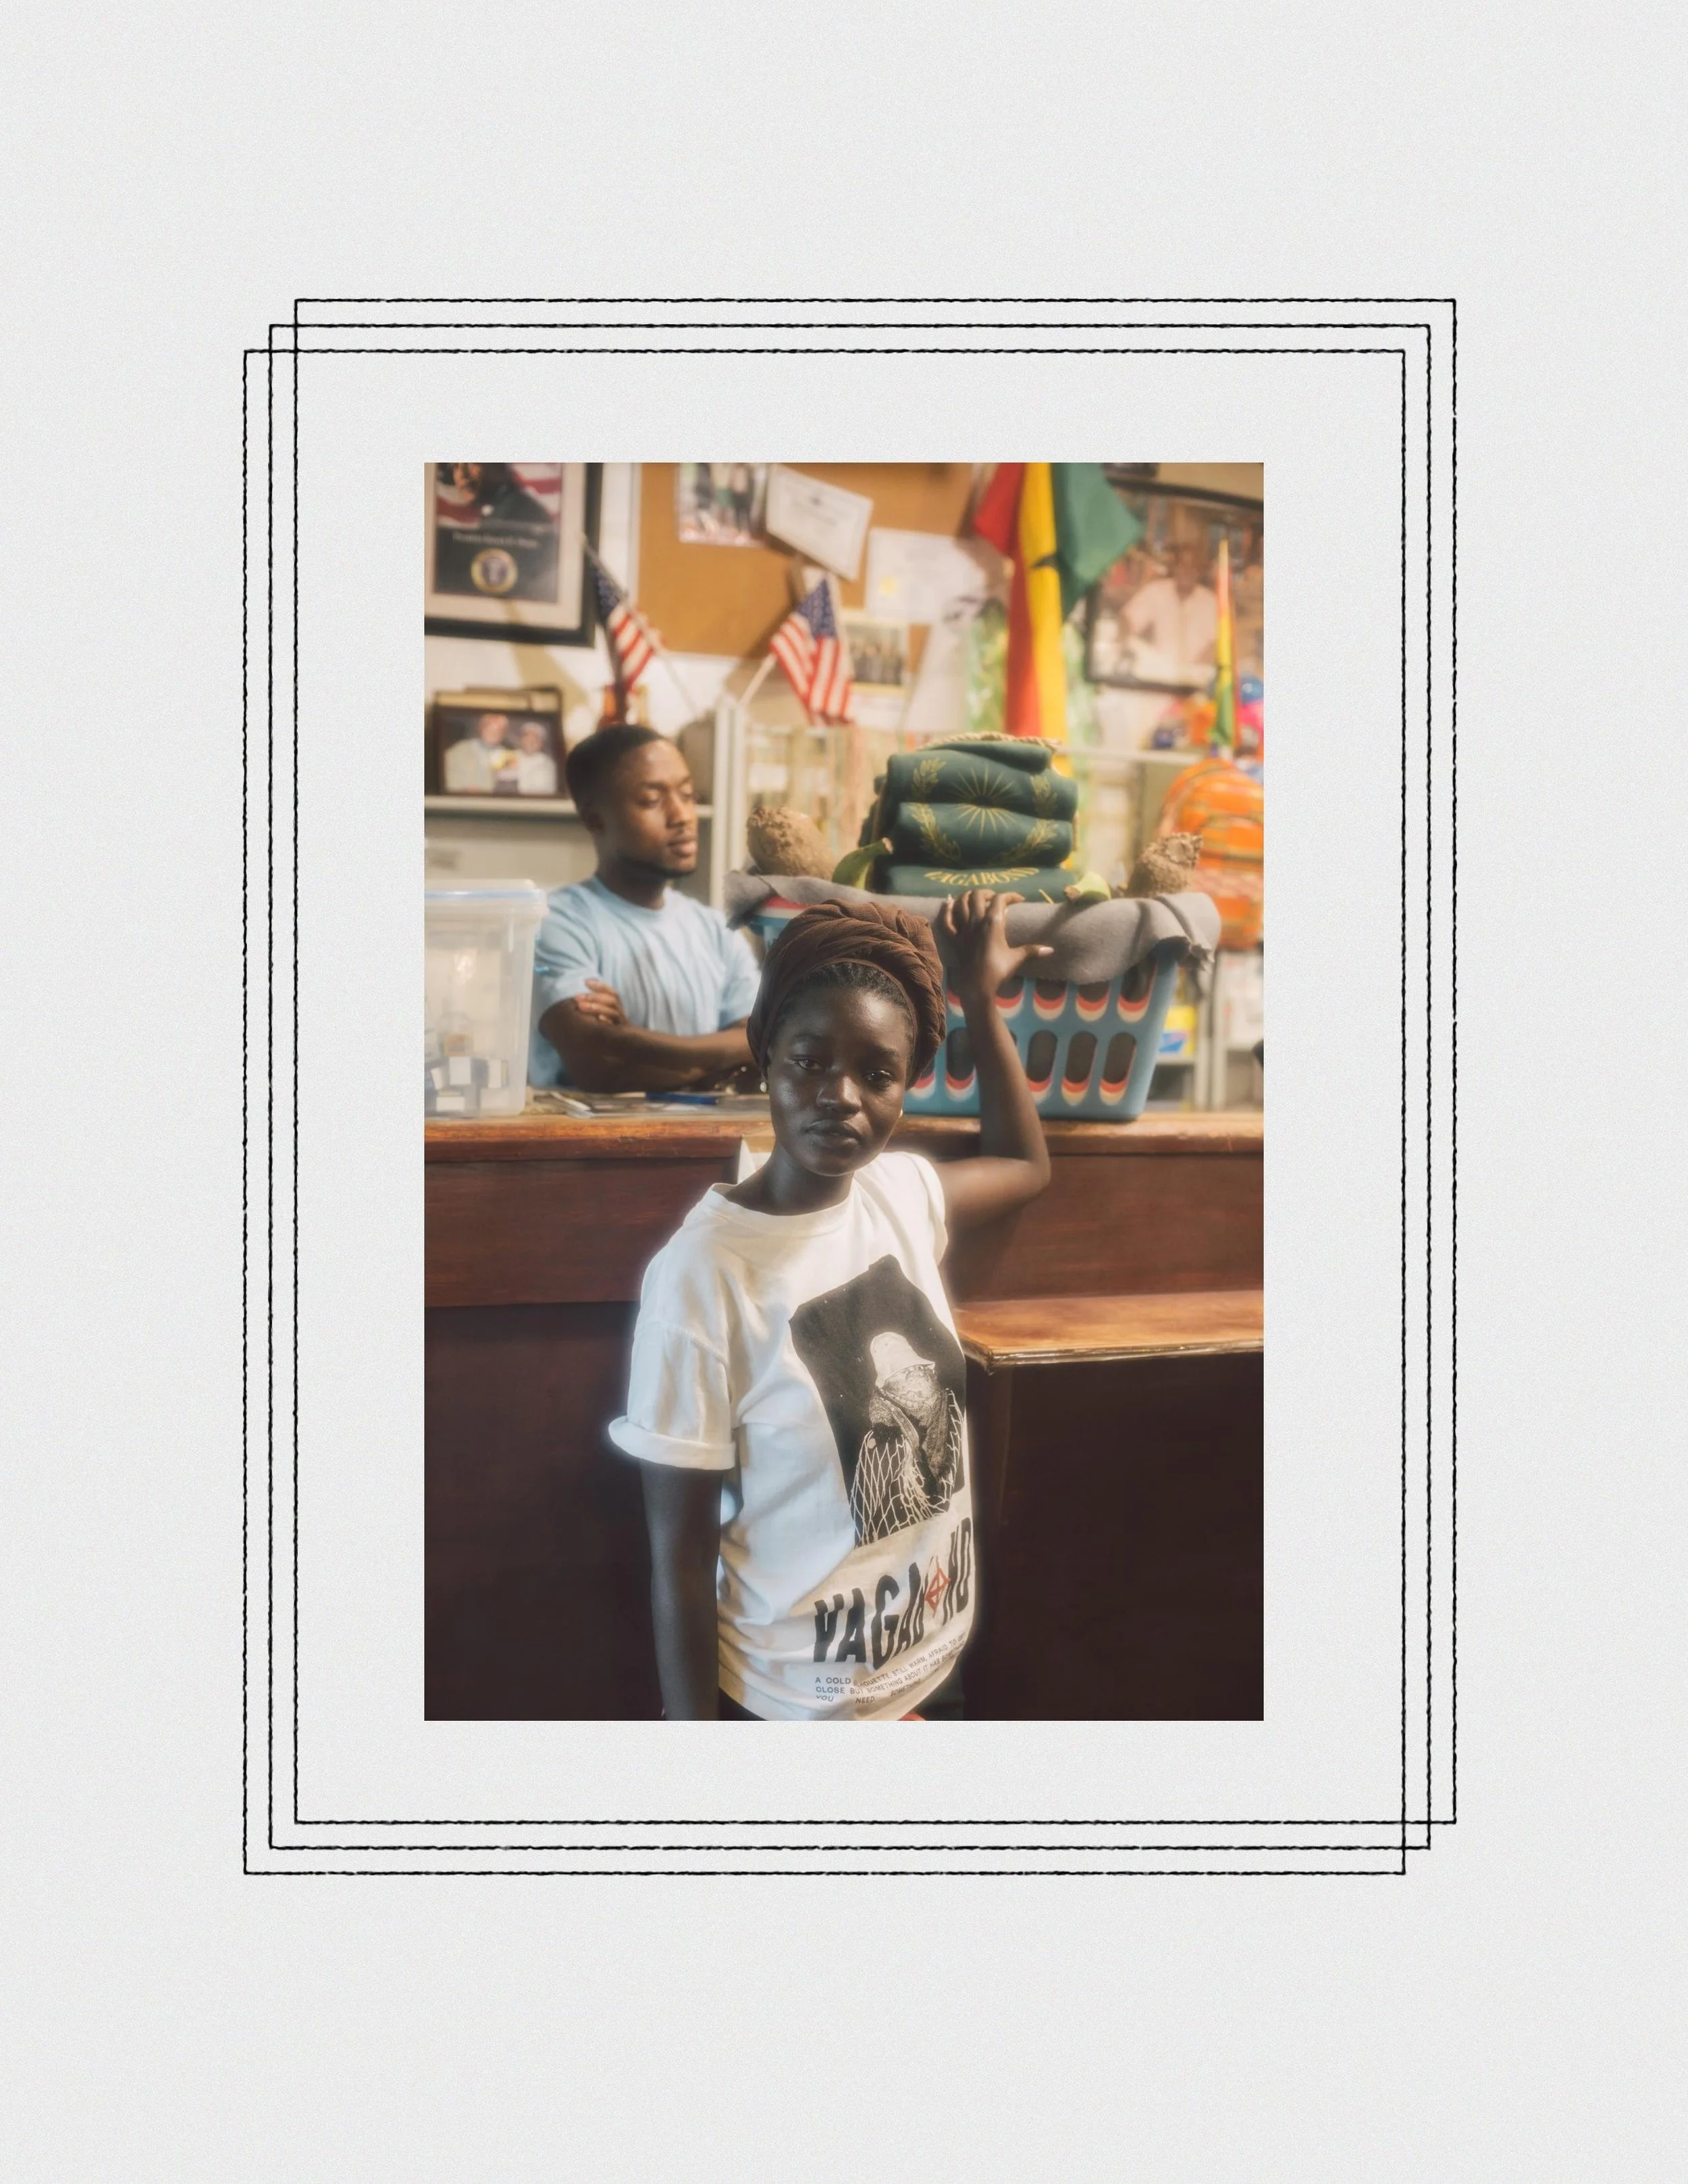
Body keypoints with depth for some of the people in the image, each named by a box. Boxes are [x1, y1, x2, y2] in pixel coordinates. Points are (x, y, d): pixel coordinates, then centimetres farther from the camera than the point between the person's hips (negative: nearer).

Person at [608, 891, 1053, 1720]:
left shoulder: (902, 1193, -5)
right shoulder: (704, 1273, -22)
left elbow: (1026, 1165, 18)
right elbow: (680, 1553, -16)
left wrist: (980, 998, 11)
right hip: (793, 1705, -6)